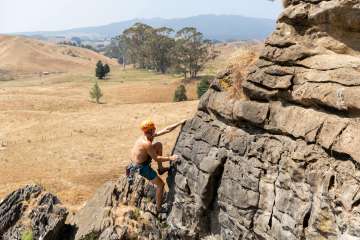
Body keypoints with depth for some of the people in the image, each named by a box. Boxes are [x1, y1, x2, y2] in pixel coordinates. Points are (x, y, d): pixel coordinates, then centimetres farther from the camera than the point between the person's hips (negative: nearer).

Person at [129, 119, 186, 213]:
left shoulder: (151, 135, -6)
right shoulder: (147, 143, -32)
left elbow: (167, 130, -1)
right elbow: (156, 158, -24)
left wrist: (180, 123, -1)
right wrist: (170, 158, -19)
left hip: (139, 160, 9)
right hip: (141, 167, -9)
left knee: (159, 145, 12)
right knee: (160, 184, 0)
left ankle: (160, 168, 21)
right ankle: (159, 208, 14)